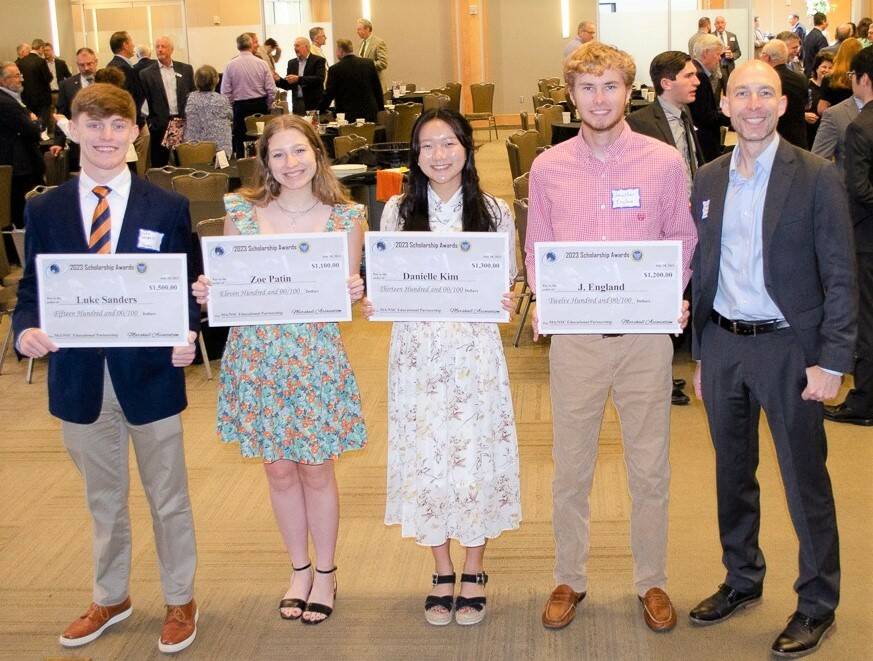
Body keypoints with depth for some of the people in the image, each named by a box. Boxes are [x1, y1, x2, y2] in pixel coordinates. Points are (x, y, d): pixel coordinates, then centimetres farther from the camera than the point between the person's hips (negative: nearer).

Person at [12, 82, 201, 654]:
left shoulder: (168, 208, -3)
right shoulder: (45, 209, 2)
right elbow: (32, 290, 4)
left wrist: (187, 335, -20)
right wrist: (27, 330, -17)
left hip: (149, 374, -2)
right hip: (78, 377, 2)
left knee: (168, 497, 12)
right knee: (103, 499, 19)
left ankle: (181, 601, 31)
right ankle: (111, 598, 39)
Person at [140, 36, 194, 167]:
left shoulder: (186, 69, 9)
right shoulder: (147, 74, 2)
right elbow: (144, 100, 2)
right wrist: (152, 121, -6)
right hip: (160, 125, -2)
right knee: (159, 164, 1)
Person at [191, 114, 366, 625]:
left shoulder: (345, 218, -3)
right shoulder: (242, 212, 0)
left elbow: (347, 293, 0)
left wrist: (353, 293, -22)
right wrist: (207, 293, -16)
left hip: (316, 357, -1)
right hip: (257, 356, 2)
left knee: (316, 468, 8)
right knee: (279, 470, 12)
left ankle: (325, 572, 28)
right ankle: (299, 569, 32)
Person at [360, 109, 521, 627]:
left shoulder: (495, 211, 0)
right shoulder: (398, 211, 3)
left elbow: (509, 283, 4)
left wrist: (505, 301, -17)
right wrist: (373, 304, -12)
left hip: (476, 353, -1)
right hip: (417, 353, 1)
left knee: (475, 458, 4)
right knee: (425, 460, 7)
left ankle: (474, 573, 23)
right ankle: (443, 573, 26)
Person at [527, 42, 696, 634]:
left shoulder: (665, 162, -2)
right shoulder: (548, 168, 1)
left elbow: (683, 241, 7)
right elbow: (537, 250, 10)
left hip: (645, 334, 0)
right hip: (574, 336, 1)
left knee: (650, 470, 10)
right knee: (571, 471, 11)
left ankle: (652, 582, 28)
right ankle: (570, 580, 28)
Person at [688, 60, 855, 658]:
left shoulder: (816, 177, -8)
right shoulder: (708, 180, 6)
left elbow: (840, 278, -9)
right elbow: (702, 272, 11)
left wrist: (832, 362, -14)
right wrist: (701, 356, 11)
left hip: (787, 346, -5)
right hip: (722, 345, 5)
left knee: (805, 480, 4)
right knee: (732, 474, 17)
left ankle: (818, 604, 20)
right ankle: (742, 581, 34)